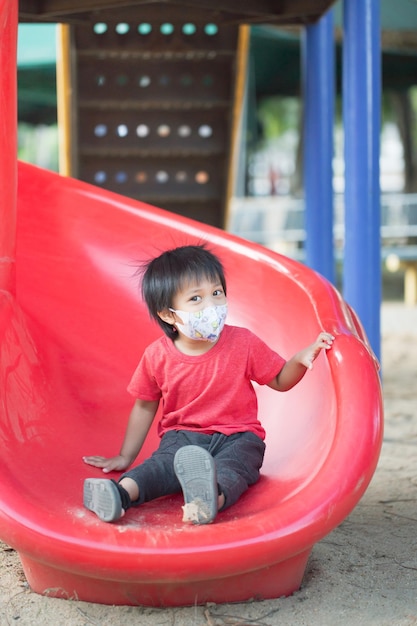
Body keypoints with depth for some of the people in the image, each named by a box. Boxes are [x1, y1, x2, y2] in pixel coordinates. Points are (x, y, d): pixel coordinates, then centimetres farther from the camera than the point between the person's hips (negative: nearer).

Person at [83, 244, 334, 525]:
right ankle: (122, 493, -59)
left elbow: (280, 381, 7)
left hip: (237, 437, -1)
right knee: (164, 463, -32)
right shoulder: (157, 356, -2)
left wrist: (301, 360, -14)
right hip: (183, 437, 1)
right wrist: (126, 456, 14)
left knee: (231, 465, -36)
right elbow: (145, 407, 11)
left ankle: (214, 498, -68)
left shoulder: (244, 343, -4)